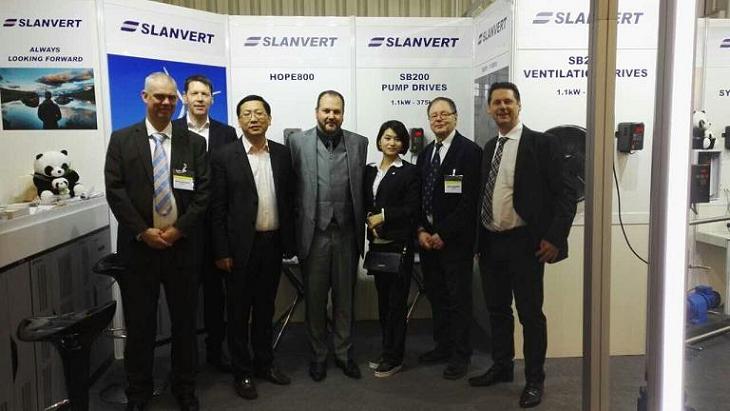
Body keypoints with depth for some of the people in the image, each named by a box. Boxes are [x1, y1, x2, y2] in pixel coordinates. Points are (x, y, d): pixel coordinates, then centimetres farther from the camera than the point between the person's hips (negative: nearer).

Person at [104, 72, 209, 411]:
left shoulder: (194, 143, 5)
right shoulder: (122, 140, 4)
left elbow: (204, 193, -1)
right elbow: (115, 190, -3)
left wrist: (179, 230, -11)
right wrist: (142, 232, -11)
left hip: (182, 245, 1)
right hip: (138, 245, 0)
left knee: (184, 321, 10)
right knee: (139, 323, 8)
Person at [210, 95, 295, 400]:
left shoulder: (282, 154, 5)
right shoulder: (224, 156, -6)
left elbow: (289, 200, 8)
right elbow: (217, 208, -7)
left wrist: (289, 242, 5)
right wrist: (222, 252, -10)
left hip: (273, 243, 3)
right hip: (240, 245, -3)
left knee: (265, 307, 16)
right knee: (239, 311, 8)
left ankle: (264, 362, 31)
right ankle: (242, 371, 21)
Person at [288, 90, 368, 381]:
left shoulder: (359, 143, 4)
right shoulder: (298, 142, -1)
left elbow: (362, 189, 6)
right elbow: (290, 186, -2)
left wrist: (362, 228, 4)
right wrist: (294, 232, -4)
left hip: (347, 234, 1)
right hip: (313, 233, -1)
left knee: (345, 298, 13)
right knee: (315, 299, 11)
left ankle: (343, 352, 30)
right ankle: (318, 355, 28)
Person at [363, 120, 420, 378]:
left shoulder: (409, 172, -1)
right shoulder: (370, 171, 14)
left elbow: (412, 209, -8)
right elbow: (364, 203, 13)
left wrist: (384, 215, -13)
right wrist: (369, 219, -6)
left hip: (399, 243, -5)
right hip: (377, 243, 5)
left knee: (396, 300, -1)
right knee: (382, 299, 11)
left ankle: (393, 358, 8)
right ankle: (387, 351, 22)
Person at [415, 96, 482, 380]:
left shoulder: (469, 151, -8)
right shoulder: (426, 153, 13)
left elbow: (470, 200, -14)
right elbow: (419, 195, 13)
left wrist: (443, 234, -14)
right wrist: (421, 230, -1)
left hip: (455, 238, -6)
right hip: (427, 237, 6)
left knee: (458, 297, 3)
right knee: (436, 295, 14)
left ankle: (460, 354, 15)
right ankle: (442, 346, 29)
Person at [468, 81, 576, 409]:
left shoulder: (542, 143, -7)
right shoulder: (489, 147, 12)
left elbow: (565, 193, -11)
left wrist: (554, 238, -16)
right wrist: (479, 237, 11)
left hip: (524, 243, -6)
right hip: (490, 243, 6)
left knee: (530, 313, 4)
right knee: (497, 309, 16)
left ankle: (534, 379, 19)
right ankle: (502, 367, 33)